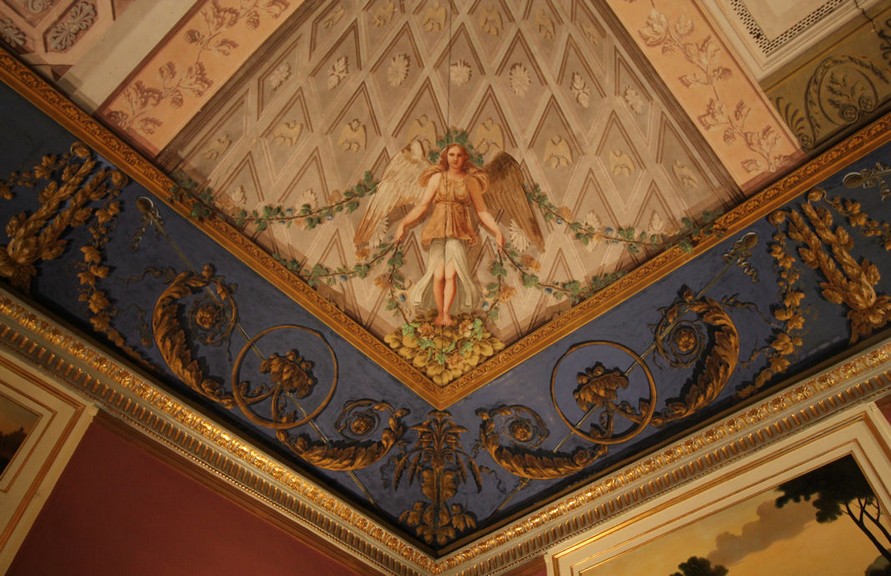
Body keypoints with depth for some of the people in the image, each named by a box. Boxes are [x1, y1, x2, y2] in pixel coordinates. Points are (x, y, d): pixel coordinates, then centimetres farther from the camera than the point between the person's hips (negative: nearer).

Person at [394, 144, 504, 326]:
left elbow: (482, 212, 3)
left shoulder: (472, 181, 4)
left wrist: (497, 232, -8)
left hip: (459, 233, -1)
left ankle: (446, 313, -5)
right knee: (438, 275, -7)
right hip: (438, 232, 1)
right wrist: (403, 224, -6)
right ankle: (440, 313, 11)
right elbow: (422, 206, 3)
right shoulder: (437, 178, 6)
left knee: (451, 274, -18)